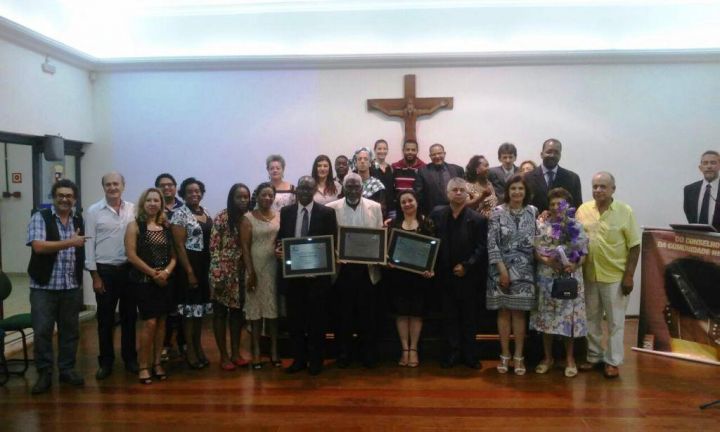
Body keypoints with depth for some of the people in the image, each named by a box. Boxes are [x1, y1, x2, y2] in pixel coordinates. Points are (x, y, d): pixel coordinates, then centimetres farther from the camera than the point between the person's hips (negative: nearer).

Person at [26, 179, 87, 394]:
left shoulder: (80, 220, 8)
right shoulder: (40, 217, -5)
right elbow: (38, 246, -19)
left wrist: (83, 278, 5)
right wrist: (70, 242, -21)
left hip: (72, 287, 4)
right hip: (44, 287, -4)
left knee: (70, 330, 11)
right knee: (42, 331, 1)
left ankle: (67, 369, 23)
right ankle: (44, 374, 14)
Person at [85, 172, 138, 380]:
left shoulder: (133, 209, 3)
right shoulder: (94, 211, -2)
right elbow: (89, 244, -3)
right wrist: (95, 275, -6)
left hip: (129, 268, 2)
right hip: (105, 270, -2)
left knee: (129, 316, 11)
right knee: (105, 318, 7)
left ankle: (130, 358, 24)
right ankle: (106, 361, 20)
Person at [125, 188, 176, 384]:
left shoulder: (166, 227, 10)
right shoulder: (135, 225, -3)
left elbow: (173, 255, 10)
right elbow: (132, 256, -11)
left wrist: (166, 272, -9)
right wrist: (153, 273, -13)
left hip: (164, 281, 5)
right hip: (143, 281, -4)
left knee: (161, 322, 7)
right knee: (150, 323, -9)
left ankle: (157, 363, 19)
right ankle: (143, 366, 5)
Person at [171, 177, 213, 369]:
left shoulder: (206, 213, 11)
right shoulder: (180, 214, -9)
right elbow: (179, 246, -13)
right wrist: (189, 272, -17)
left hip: (206, 264, 7)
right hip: (189, 264, -7)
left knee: (201, 305, 13)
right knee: (190, 306, -1)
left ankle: (198, 347, 23)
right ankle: (190, 351, 10)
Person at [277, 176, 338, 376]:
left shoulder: (327, 213, -1)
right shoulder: (286, 212, 7)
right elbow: (281, 238, 11)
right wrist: (278, 249, -9)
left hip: (318, 273, -2)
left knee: (317, 318, 6)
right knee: (295, 317, 9)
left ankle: (316, 360, 18)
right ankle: (298, 359, 22)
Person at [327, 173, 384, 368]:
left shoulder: (374, 207, 5)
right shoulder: (331, 208, 1)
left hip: (367, 268, 1)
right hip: (342, 268, 0)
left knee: (368, 313, 8)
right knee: (344, 313, 8)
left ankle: (369, 354, 21)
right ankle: (344, 354, 21)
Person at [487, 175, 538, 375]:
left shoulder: (533, 212, 4)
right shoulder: (498, 212, -5)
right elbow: (492, 243, -8)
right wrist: (502, 270, -12)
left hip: (524, 270, 2)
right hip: (502, 269, -2)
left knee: (519, 311, 6)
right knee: (504, 311, 5)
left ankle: (518, 356, 14)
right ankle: (504, 355, 16)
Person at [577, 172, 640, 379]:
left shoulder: (625, 211, -8)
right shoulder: (583, 210, 1)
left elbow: (634, 246, -6)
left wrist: (629, 275, -10)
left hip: (615, 277, -3)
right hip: (589, 275, 3)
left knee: (615, 321, 7)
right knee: (592, 319, 14)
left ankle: (612, 361, 20)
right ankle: (594, 356, 29)